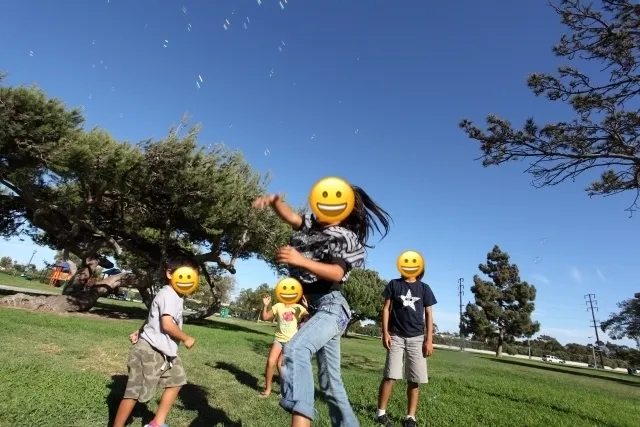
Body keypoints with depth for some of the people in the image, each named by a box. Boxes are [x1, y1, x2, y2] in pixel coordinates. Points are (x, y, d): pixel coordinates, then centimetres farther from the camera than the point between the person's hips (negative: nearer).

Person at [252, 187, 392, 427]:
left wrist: (301, 261, -37)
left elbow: (337, 273, -24)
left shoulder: (345, 237, -9)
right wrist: (274, 200, -25)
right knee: (330, 381, 15)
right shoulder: (312, 225, 11)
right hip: (315, 309, 9)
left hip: (331, 307, -8)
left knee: (295, 348, -35)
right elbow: (290, 217, -5)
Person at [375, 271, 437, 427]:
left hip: (417, 338, 1)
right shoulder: (394, 284, 4)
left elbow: (428, 315, 7)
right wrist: (385, 332, -5)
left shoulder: (424, 288, 6)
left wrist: (429, 340, 0)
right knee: (389, 376, -4)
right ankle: (381, 413, 9)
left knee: (415, 380, 2)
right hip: (396, 336, -1)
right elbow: (386, 308, 4)